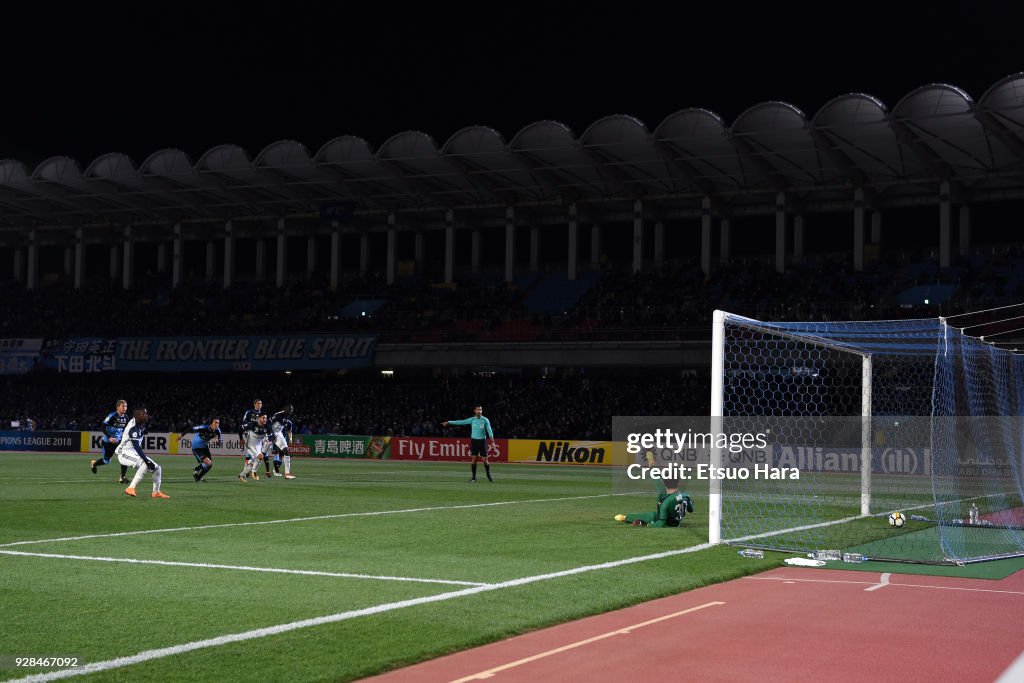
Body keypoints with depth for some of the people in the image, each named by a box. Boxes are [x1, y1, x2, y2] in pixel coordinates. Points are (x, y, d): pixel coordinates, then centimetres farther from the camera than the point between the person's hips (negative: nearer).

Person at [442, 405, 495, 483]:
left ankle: (489, 476, 10)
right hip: (474, 440, 2)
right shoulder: (472, 419, 2)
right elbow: (460, 422, 3)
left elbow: (489, 430, -7)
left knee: (484, 460, -2)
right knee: (474, 459, 0)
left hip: (482, 441, -2)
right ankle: (474, 478, 4)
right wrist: (448, 422, 1)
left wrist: (492, 441, -19)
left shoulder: (485, 420, -3)